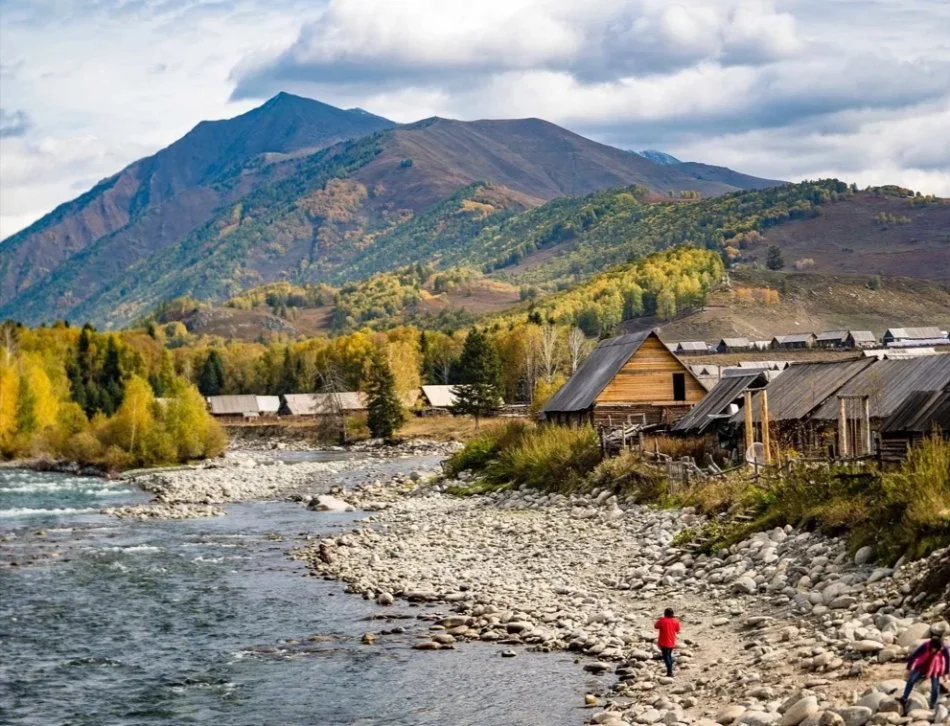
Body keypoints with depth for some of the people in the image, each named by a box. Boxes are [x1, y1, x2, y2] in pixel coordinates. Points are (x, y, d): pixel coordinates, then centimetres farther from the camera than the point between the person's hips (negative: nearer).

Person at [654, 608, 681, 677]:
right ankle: (670, 671, 26)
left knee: (666, 657, 1)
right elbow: (677, 630, 8)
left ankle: (670, 672, -4)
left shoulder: (662, 620, -17)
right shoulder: (675, 621, -5)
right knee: (669, 655, 21)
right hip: (672, 643, 5)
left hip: (664, 643, -5)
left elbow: (656, 626, 0)